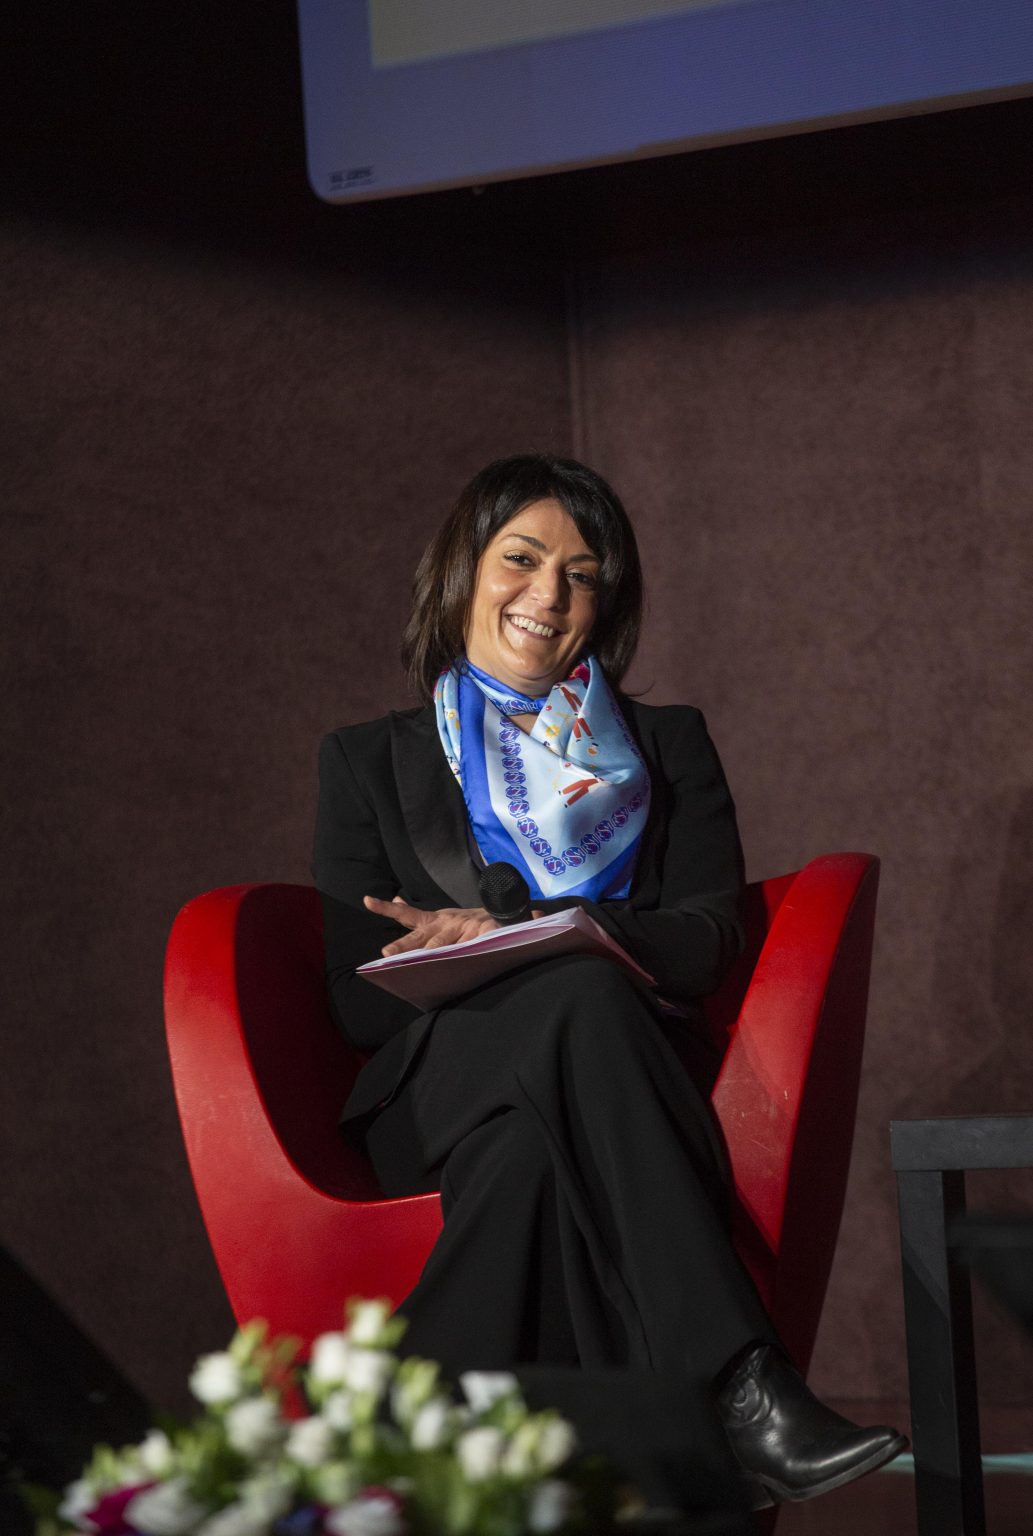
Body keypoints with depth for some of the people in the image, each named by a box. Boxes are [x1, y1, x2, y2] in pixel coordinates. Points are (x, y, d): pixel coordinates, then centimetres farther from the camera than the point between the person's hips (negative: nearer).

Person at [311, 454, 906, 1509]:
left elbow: (708, 942, 5)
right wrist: (561, 956, -11)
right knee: (586, 992, -37)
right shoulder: (370, 761, 20)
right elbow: (358, 998, 7)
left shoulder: (668, 748, 23)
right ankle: (741, 1396, -51)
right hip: (438, 1091, -1)